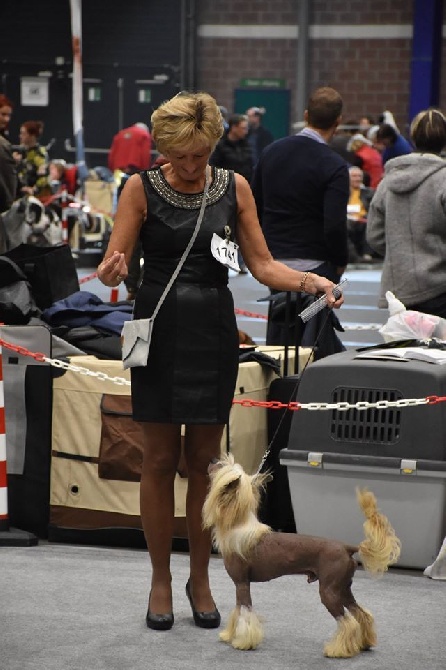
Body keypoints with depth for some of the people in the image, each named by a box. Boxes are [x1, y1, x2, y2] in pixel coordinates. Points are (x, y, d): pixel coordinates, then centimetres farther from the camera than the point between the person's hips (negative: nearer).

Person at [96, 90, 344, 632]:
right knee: (160, 459, 3)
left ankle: (200, 579, 20)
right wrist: (112, 272, -31)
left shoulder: (234, 187, 3)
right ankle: (161, 580, 16)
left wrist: (308, 281, -15)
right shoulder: (141, 188, -4)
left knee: (204, 460, 8)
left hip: (213, 332, 2)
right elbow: (115, 264, -7)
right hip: (160, 329, -2)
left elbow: (262, 265, 3)